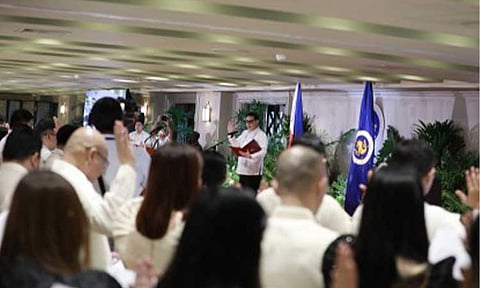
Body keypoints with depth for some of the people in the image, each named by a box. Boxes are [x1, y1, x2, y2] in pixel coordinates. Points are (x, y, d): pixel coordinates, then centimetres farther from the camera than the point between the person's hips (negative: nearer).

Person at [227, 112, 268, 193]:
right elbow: (236, 144, 25)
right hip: (242, 169, 8)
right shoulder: (244, 133, 16)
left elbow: (263, 151, -23)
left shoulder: (261, 135, -9)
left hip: (253, 171, -8)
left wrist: (250, 156, -38)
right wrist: (231, 134, 16)